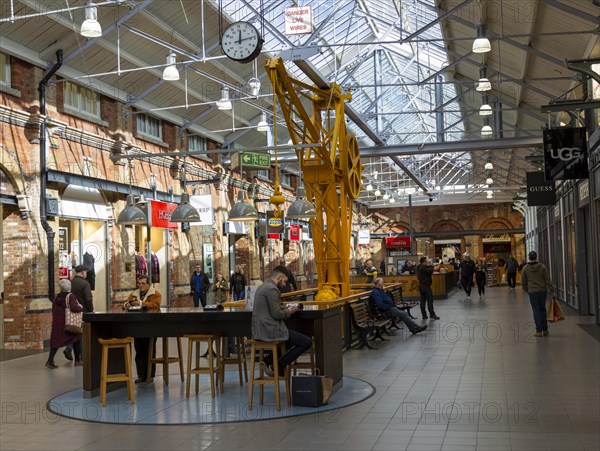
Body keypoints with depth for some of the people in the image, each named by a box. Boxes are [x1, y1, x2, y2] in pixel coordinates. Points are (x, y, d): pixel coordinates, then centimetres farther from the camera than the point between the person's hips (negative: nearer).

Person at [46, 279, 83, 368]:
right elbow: (74, 308, -26)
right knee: (76, 340, 11)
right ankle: (77, 360, 16)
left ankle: (50, 360, -6)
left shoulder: (56, 297, 7)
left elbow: (53, 310, 13)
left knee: (56, 341, 6)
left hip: (57, 323, 5)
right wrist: (81, 307, -8)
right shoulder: (70, 296, -13)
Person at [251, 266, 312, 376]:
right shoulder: (272, 289, -16)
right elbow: (276, 314, -19)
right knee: (307, 342, -8)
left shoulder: (263, 287, 16)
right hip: (270, 330, -11)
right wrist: (288, 312, 0)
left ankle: (269, 360, 17)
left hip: (259, 330, 11)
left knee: (292, 338, 32)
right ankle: (279, 366, -1)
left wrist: (286, 308, 14)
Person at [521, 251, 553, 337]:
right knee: (543, 310, 14)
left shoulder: (525, 269, -3)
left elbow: (523, 283, 1)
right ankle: (545, 330, 16)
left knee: (536, 311, 2)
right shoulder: (542, 267, -2)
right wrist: (551, 290, 2)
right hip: (542, 291, 1)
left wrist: (527, 291, 16)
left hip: (532, 292, -1)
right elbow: (548, 280, -4)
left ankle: (539, 331, -1)